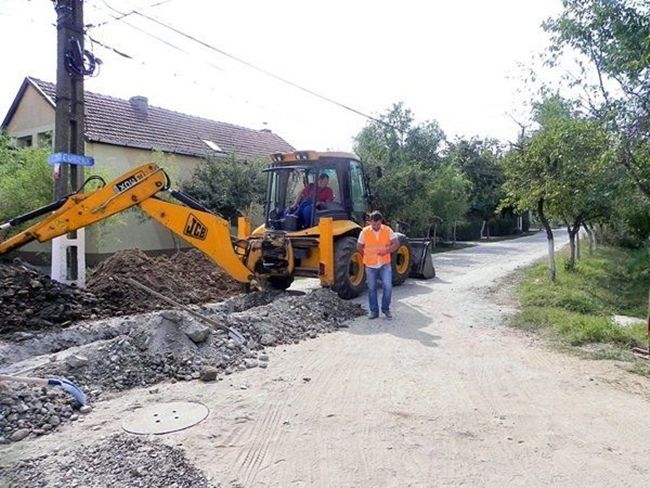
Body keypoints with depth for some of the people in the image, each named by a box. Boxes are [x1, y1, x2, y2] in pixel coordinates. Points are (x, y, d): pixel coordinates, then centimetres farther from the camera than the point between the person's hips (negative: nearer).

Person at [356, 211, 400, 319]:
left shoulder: (387, 230, -5)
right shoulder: (365, 231, -6)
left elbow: (396, 243, -6)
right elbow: (359, 247, 4)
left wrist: (386, 251, -21)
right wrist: (368, 256, 6)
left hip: (385, 264, 0)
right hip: (370, 265, 0)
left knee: (388, 286, -10)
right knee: (371, 288, 7)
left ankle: (386, 308, 10)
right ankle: (374, 311, 21)